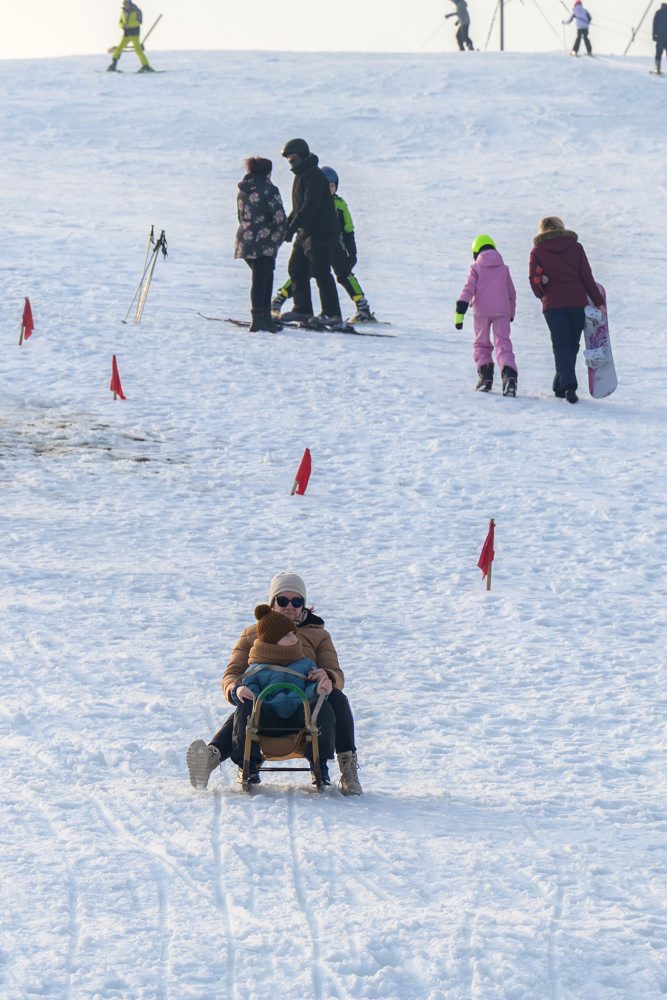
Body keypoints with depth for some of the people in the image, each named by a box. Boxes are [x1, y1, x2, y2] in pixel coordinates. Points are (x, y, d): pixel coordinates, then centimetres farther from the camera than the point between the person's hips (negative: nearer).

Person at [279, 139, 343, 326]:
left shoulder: (314, 176, -14)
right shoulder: (301, 175, 18)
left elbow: (310, 206, -23)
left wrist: (292, 227, -26)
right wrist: (287, 224, 14)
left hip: (321, 232, -10)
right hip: (305, 232, 10)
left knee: (320, 272, -11)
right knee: (296, 268, 9)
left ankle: (332, 313, -10)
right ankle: (302, 310, 14)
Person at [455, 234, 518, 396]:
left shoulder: (476, 268, 3)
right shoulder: (503, 268, 14)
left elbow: (468, 289, -7)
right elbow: (512, 293, 20)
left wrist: (460, 312, -11)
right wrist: (511, 313, 33)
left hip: (481, 311, -2)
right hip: (502, 311, 2)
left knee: (481, 343, 13)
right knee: (503, 343, -4)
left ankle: (485, 375, -2)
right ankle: (509, 374, -27)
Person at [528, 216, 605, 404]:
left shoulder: (538, 251, 4)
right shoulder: (575, 247, 6)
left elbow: (534, 281, 1)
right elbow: (587, 277, 3)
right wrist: (598, 302, 7)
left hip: (552, 304, -1)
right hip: (577, 302, 1)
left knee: (561, 345, -3)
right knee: (572, 344, 12)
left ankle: (568, 384, -22)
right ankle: (561, 386, 15)